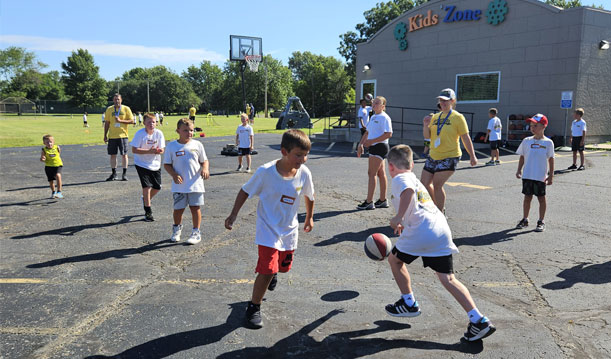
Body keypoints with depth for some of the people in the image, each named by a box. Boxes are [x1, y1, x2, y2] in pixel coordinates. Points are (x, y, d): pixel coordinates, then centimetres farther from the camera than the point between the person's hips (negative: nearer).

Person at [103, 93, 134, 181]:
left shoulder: (126, 109, 1)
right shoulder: (109, 109, 8)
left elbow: (132, 121, -2)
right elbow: (107, 123, 11)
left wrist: (120, 120, -15)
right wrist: (105, 135, 8)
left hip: (122, 135, -2)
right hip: (112, 136, 2)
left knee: (124, 154, -1)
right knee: (113, 155, 4)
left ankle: (124, 174, 8)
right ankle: (114, 174, 13)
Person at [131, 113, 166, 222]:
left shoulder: (159, 133, -5)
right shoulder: (140, 133, -15)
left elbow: (162, 150, -5)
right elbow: (134, 150, -18)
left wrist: (157, 150, -29)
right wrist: (149, 151, -27)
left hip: (155, 164, 4)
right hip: (142, 164, -4)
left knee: (157, 187, 8)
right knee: (147, 186, -10)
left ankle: (145, 200, 40)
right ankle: (148, 212, 3)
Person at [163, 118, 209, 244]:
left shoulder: (197, 144, 2)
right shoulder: (171, 146, 0)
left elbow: (204, 161, 10)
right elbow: (167, 164, 4)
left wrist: (205, 169, -12)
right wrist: (174, 175, -13)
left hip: (195, 183, 0)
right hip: (179, 185, 0)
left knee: (195, 208, 2)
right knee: (178, 209, 7)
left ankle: (196, 232, 16)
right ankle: (177, 229, 35)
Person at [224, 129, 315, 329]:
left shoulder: (304, 173, -12)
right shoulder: (266, 172, -22)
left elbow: (309, 196, 8)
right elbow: (245, 191, -8)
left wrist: (309, 218, 18)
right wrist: (233, 215, -8)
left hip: (290, 230, 5)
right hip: (268, 229, -4)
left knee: (284, 266, 20)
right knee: (267, 271, -14)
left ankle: (271, 273, 57)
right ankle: (254, 308, 8)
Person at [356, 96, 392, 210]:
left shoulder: (384, 118, -13)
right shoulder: (373, 117, 17)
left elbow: (388, 134, -21)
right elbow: (367, 132, 23)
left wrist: (372, 141, -21)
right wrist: (361, 144, 10)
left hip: (380, 146, -9)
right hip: (374, 147, 9)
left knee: (371, 173, -10)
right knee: (381, 173, 12)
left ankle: (369, 202, -7)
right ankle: (383, 200, 19)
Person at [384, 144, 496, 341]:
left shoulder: (399, 179, 3)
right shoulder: (415, 179, 30)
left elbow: (408, 191, -22)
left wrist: (398, 217, -23)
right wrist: (404, 224, 60)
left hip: (420, 232, -7)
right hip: (442, 230, 8)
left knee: (394, 259, 19)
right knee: (448, 279, 6)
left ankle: (409, 303, 28)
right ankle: (478, 319, -5)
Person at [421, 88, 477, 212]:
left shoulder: (457, 117, -6)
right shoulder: (435, 117, 11)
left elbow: (466, 138, -6)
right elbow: (427, 136, 10)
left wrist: (472, 156, -10)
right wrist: (426, 125, -9)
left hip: (450, 157, -7)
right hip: (433, 156, 7)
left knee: (437, 185, -15)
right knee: (424, 183, 7)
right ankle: (437, 206, 28)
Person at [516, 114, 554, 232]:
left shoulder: (548, 142, -4)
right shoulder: (526, 141, 3)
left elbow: (551, 160, -1)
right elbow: (522, 157, 10)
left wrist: (551, 176, -3)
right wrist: (519, 170, 3)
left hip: (541, 176, -2)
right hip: (527, 175, 2)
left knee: (541, 198, 7)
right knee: (527, 197, 9)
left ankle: (541, 221, 17)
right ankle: (525, 219, 21)